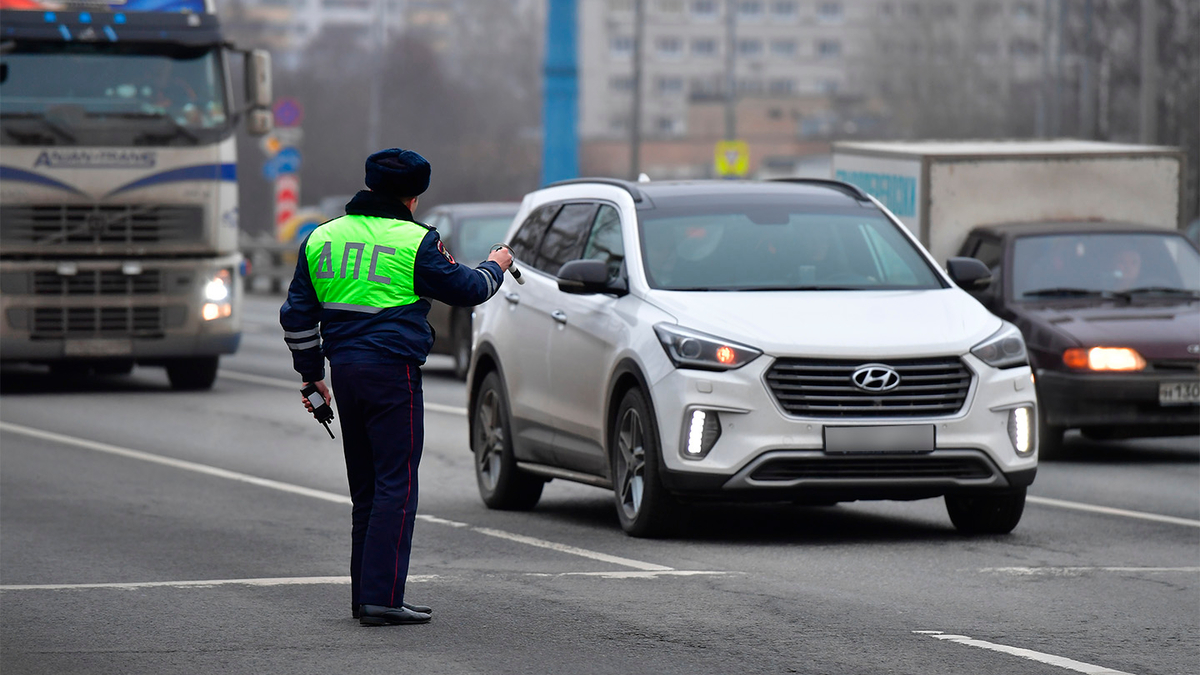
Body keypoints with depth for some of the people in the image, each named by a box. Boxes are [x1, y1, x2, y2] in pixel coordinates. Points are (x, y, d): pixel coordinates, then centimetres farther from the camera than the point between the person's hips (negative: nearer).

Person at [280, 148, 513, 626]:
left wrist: (311, 372, 23)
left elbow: (297, 315, 14)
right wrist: (495, 267, 23)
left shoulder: (321, 238, 11)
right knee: (395, 486, -5)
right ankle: (381, 599, -11)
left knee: (364, 489, 14)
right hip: (393, 371, -7)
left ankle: (365, 594, 16)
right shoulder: (414, 241, -7)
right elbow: (466, 290, 2)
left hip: (345, 371, 7)